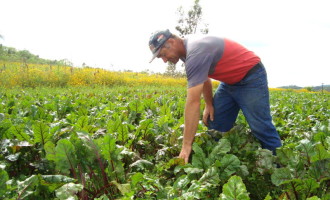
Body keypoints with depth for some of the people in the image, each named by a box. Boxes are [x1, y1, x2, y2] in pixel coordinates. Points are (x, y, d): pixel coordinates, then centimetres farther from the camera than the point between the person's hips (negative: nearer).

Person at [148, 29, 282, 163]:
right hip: (230, 80, 9)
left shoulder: (195, 52, -32)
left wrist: (186, 145, -34)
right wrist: (209, 105, -3)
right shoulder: (187, 48, -3)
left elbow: (193, 101, -36)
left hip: (251, 77, -9)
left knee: (261, 128, -8)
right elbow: (203, 78, 10)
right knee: (215, 125, 6)